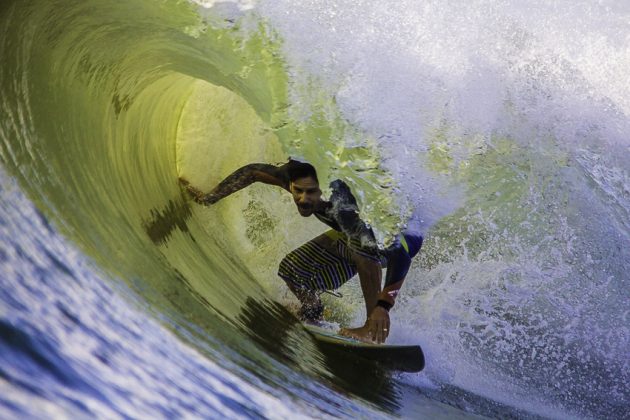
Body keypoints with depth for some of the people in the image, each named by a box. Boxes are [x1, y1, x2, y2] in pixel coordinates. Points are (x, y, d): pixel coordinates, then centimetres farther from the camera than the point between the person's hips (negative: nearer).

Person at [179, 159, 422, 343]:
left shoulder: (345, 208, -45)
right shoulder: (294, 175, -25)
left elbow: (400, 255, -51)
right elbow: (252, 171, -6)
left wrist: (384, 305, -57)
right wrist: (209, 198, -5)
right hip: (346, 234, 7)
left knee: (364, 244, -41)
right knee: (292, 269, -3)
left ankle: (372, 328, -27)